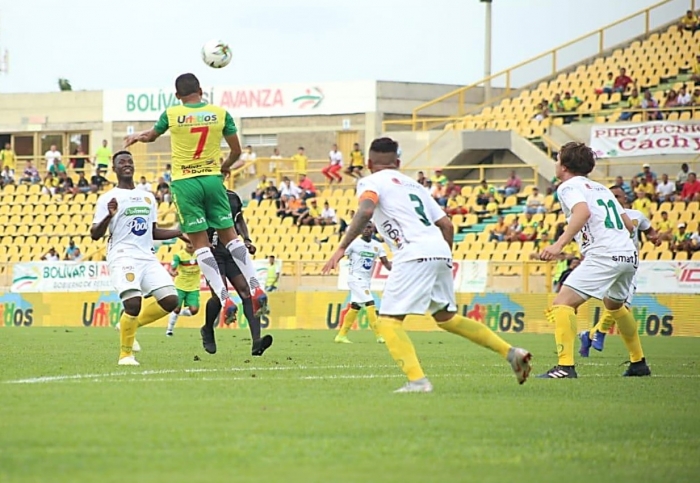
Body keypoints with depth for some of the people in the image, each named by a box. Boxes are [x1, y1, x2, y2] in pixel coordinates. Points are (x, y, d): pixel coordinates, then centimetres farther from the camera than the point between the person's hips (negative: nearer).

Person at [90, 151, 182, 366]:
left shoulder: (148, 197, 19)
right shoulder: (108, 199, -1)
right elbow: (95, 235, -7)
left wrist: (179, 232, 16)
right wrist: (109, 216, -25)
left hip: (147, 257, 6)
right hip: (122, 257, -6)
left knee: (170, 300, -8)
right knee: (133, 303, -23)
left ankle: (131, 323, 15)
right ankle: (125, 354, -5)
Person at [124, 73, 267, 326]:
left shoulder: (172, 114, -3)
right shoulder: (220, 113, 1)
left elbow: (151, 136, 17)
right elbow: (236, 150, 7)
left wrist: (136, 136, 41)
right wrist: (225, 166, 29)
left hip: (184, 182, -2)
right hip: (212, 179, 2)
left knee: (200, 241, 1)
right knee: (229, 234, 12)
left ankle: (224, 298, -9)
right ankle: (255, 288, 2)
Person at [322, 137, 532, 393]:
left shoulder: (371, 182, 7)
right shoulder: (412, 184, 28)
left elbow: (366, 211, -15)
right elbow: (446, 224, 25)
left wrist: (342, 247, -17)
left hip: (415, 254, -7)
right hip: (440, 249, 7)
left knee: (388, 321, -5)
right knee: (445, 317, 24)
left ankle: (417, 380, -22)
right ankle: (510, 352, 22)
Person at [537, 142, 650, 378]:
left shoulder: (569, 186, 0)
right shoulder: (601, 188, 23)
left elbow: (583, 211, -22)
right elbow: (628, 225, 23)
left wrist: (559, 244, -31)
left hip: (604, 256, -9)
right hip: (629, 255, 9)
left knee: (562, 303, -13)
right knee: (614, 305, 33)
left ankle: (565, 366, -28)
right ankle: (638, 363, 43)